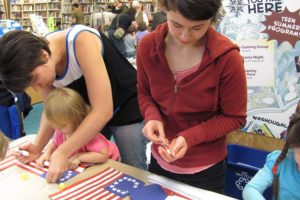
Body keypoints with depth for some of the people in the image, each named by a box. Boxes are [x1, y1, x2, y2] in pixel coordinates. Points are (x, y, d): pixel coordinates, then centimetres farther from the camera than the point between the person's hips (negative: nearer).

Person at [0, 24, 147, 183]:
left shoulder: (81, 41, -33)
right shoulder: (38, 63, -13)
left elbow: (104, 110, -35)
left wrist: (62, 152, -32)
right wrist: (38, 145, -16)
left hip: (126, 109, -5)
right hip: (91, 114, 6)